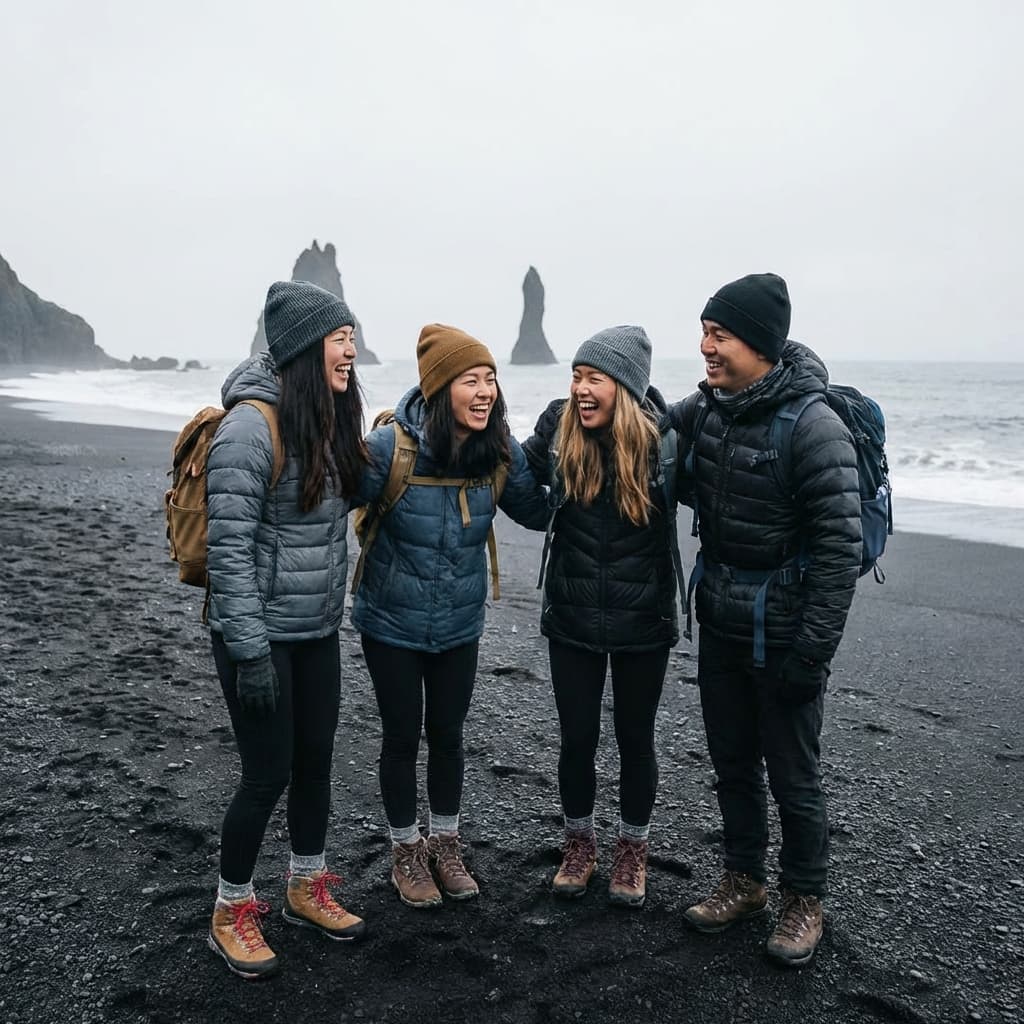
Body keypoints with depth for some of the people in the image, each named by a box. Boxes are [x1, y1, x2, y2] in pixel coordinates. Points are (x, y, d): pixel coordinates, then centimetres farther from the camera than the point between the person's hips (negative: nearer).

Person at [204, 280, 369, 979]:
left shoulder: (331, 422, 5)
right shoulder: (252, 425, -19)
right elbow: (228, 547, -20)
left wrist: (335, 610, 15)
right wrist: (250, 651, -20)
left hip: (319, 631, 7)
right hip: (262, 635, -7)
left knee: (316, 760, 16)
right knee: (269, 774, 2)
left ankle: (308, 888, 36)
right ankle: (232, 911, 25)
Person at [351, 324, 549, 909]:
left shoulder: (500, 452, -11)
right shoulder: (391, 446, -24)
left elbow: (539, 513, 1)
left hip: (460, 626, 3)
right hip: (392, 625, -3)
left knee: (448, 735, 16)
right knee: (402, 737, 12)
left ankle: (446, 846, 39)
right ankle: (407, 852, 35)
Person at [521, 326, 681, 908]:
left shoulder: (663, 437, -14)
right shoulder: (559, 428, -6)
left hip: (642, 621, -1)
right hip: (572, 618, 2)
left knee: (635, 740, 14)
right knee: (577, 739, 12)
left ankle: (633, 851, 36)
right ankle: (580, 844, 36)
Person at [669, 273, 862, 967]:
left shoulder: (814, 427, -21)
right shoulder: (707, 407, 0)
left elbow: (841, 550, -20)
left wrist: (812, 653, -20)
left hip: (783, 637, -6)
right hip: (720, 625, 7)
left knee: (794, 778, 10)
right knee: (733, 762, 19)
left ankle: (805, 901, 32)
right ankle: (744, 882, 39)